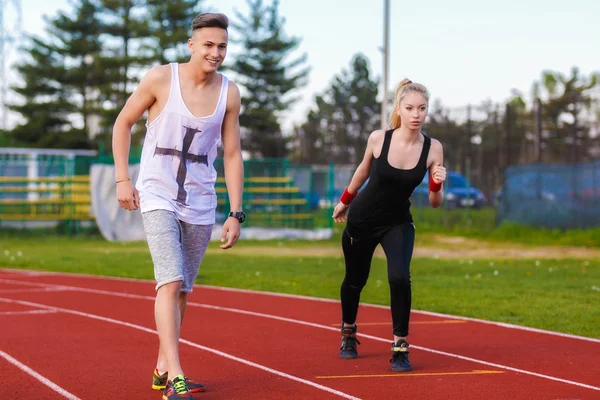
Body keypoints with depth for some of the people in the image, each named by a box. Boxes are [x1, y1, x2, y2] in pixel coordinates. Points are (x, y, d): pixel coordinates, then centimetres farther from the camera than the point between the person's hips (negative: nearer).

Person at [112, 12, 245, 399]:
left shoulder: (229, 92, -1)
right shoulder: (161, 78, -9)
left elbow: (232, 155, 4)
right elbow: (123, 123, 2)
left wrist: (236, 214, 0)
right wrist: (122, 178, -4)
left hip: (201, 203, 4)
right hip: (158, 197, -4)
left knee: (181, 290, 12)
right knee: (170, 282, -17)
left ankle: (163, 369, 26)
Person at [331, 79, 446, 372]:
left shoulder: (433, 148, -16)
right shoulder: (378, 139, -18)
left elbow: (434, 203, -8)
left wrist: (437, 185, -29)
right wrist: (344, 201, 16)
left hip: (398, 224, 0)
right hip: (361, 219, 0)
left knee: (400, 278, -23)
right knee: (355, 279, 17)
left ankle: (400, 347, -9)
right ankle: (348, 332, 45)